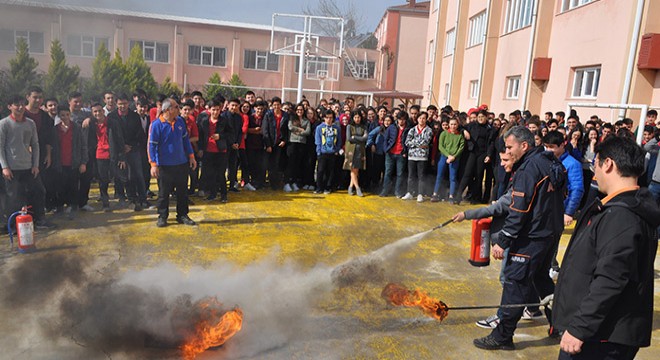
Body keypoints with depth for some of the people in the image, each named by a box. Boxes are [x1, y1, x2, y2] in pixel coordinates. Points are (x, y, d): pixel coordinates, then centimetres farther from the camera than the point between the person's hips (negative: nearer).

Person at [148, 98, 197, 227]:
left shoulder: (180, 122, 3)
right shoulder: (156, 125, -11)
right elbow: (151, 145, -10)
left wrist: (191, 156, 11)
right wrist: (153, 164, -15)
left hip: (182, 163, 5)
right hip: (165, 165, -4)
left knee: (183, 191, 11)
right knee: (164, 192, 7)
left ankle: (182, 215, 23)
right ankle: (162, 217, 20)